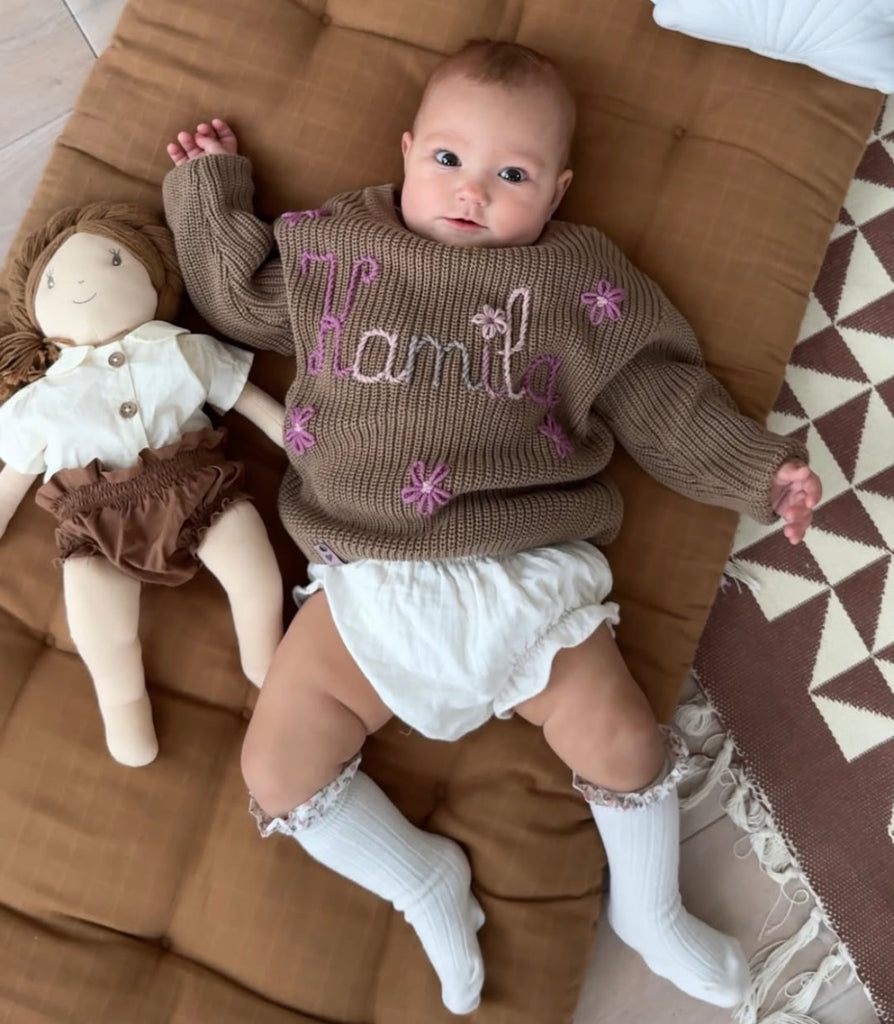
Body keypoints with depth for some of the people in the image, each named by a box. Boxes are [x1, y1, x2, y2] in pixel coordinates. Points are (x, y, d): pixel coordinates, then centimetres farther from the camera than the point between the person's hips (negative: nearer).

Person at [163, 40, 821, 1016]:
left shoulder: (584, 281, 4)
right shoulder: (332, 247, 8)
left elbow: (662, 398, 7)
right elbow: (240, 294, 20)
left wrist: (760, 468, 1)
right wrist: (208, 190, 18)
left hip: (528, 577, -1)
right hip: (365, 586, 2)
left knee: (623, 747, -1)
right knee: (277, 772, -3)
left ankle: (647, 912, 33)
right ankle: (423, 886, 21)